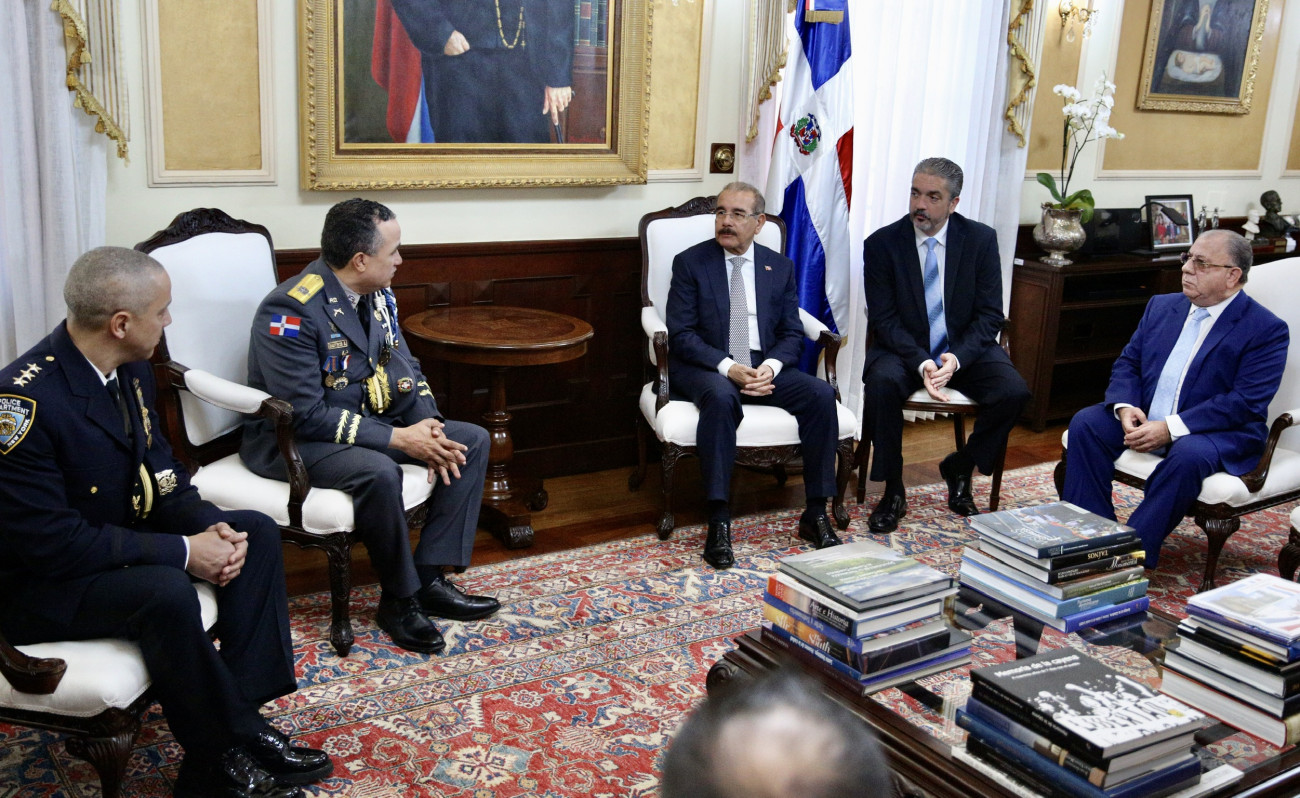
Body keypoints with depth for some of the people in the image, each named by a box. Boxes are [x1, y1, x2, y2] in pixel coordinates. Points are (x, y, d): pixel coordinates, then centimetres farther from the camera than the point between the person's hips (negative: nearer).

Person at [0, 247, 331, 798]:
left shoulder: (131, 369, -2)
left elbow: (158, 471, 7)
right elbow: (51, 541, -29)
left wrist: (210, 526, -13)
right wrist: (182, 552, -26)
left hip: (117, 538, 9)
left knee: (256, 532, 0)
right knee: (166, 592, -34)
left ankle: (242, 714, -6)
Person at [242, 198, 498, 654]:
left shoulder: (378, 295, 3)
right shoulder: (291, 312, -24)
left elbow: (405, 368, 9)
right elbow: (306, 415, -27)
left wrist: (428, 428, -10)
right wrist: (397, 439, -26)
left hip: (371, 421, 9)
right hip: (293, 440, -9)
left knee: (472, 441, -2)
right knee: (379, 472, -37)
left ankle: (430, 578, -4)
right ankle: (400, 599, -14)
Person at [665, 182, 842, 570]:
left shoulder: (780, 267, 11)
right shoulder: (690, 263, 1)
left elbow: (792, 333, 7)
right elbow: (681, 333, -6)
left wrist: (771, 366, -15)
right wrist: (727, 367, -21)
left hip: (765, 367, 4)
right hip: (706, 368, -3)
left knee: (821, 394, -22)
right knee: (721, 397, -38)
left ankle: (816, 514, -14)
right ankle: (719, 522, -35)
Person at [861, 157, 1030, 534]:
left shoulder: (981, 239, -2)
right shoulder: (881, 244, -6)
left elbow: (990, 315, -4)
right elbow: (883, 318, -9)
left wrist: (957, 358, -21)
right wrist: (920, 363, -25)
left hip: (965, 349, 2)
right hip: (904, 348, -1)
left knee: (1014, 391, -25)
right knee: (881, 383, -34)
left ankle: (959, 468, 4)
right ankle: (893, 491, -15)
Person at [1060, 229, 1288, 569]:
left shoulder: (1267, 330, -8)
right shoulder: (1161, 306, 12)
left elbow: (1246, 403, -17)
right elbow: (1127, 364, 11)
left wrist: (1171, 428, -26)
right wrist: (1125, 408, -12)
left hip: (1220, 433, -5)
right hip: (1144, 419, 6)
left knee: (1189, 454, -37)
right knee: (1086, 423, -18)